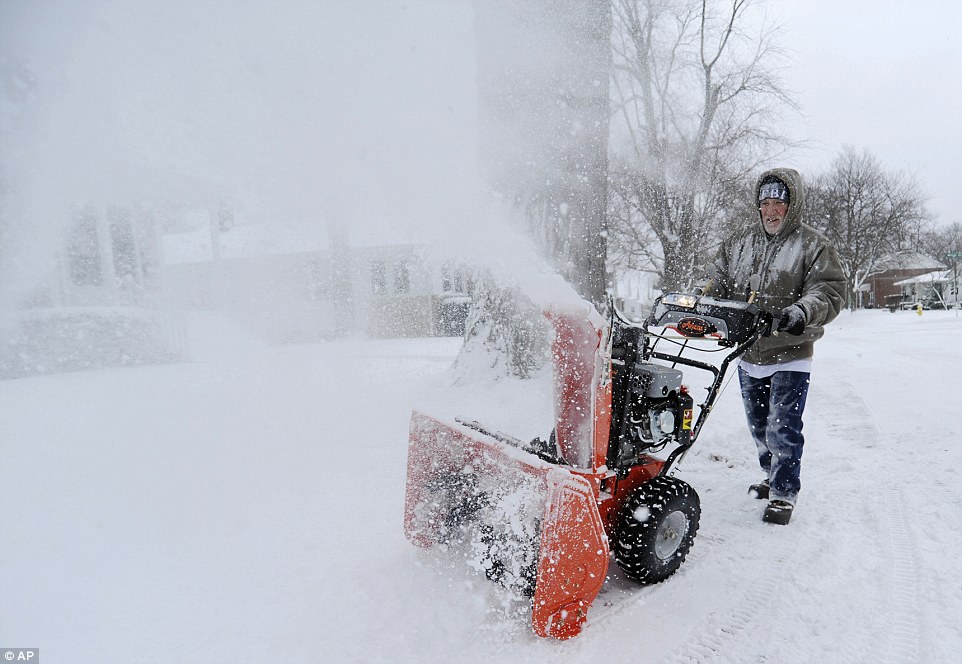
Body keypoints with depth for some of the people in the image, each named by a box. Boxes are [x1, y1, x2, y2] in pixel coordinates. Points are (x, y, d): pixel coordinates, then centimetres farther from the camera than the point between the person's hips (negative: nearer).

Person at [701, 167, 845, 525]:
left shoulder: (814, 245, -7)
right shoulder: (740, 240, 6)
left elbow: (829, 293, -14)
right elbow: (719, 278, 11)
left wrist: (801, 312, -34)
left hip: (789, 355, -5)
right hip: (747, 354, 5)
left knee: (782, 428, -3)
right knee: (759, 427, 19)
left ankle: (784, 493, 16)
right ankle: (774, 477, 41)